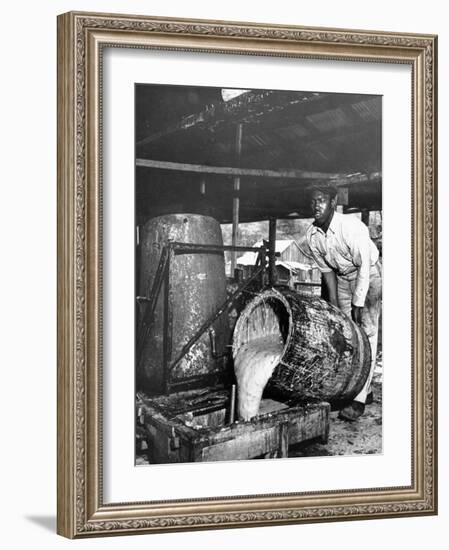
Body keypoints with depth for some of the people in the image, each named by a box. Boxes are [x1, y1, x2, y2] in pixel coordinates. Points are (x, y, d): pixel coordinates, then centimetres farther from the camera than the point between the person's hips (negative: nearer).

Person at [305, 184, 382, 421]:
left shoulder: (351, 226, -29)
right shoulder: (312, 234, -10)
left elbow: (364, 266, -25)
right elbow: (326, 270, 2)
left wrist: (358, 304, -24)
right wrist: (334, 304, 1)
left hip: (369, 275, -6)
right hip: (342, 277, 6)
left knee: (366, 333, -13)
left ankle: (360, 399, -16)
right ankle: (364, 391, 16)